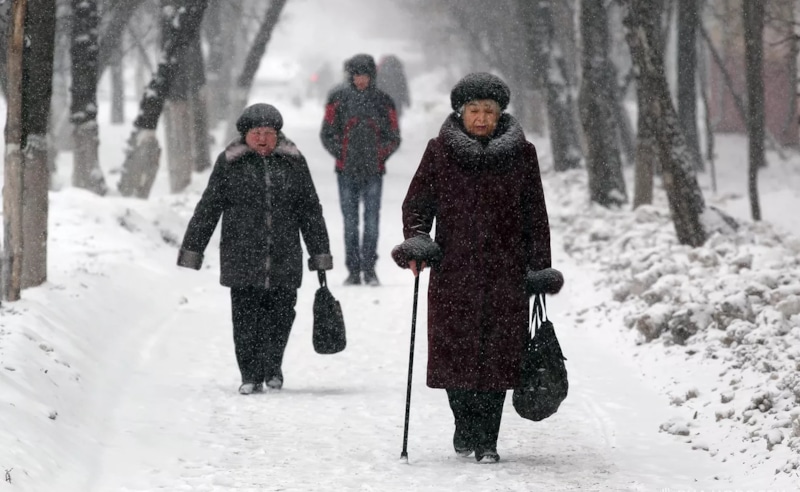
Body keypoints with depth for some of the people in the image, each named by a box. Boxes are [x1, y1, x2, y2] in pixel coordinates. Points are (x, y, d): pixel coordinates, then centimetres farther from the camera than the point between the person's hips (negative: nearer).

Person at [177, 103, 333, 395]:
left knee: (281, 314, 2)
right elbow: (208, 208, 6)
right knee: (246, 317, -4)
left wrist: (320, 253, 13)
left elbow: (310, 210, 13)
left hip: (284, 260, 1)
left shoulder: (293, 163, 8)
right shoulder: (229, 164, 3)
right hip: (242, 258, -1)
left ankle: (272, 367, 25)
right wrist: (192, 249, 3)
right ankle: (251, 376, 6)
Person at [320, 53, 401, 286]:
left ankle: (369, 269, 3)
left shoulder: (383, 101, 6)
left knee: (372, 220, -3)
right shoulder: (338, 98, 5)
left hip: (374, 171, 0)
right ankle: (354, 271, 6)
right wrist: (341, 154, -2)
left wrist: (379, 156, -2)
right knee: (350, 222, 2)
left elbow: (394, 138, 10)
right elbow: (327, 133, 7)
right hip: (347, 171, 0)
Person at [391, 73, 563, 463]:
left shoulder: (521, 154, 7)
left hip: (506, 272, 0)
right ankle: (465, 423, 22)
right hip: (453, 270, 0)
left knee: (497, 354, -3)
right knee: (454, 352, -2)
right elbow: (416, 202, 8)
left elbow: (535, 215, 11)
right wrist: (416, 242, -9)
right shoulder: (439, 152, 6)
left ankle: (487, 440, 6)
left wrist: (539, 268, 8)